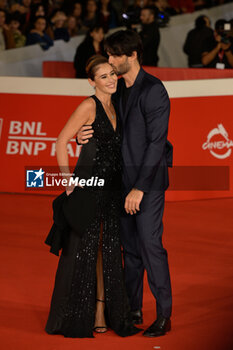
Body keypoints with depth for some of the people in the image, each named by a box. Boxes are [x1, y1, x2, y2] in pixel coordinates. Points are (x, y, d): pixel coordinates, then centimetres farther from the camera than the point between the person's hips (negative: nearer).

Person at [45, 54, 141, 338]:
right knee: (84, 249, -1)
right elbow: (61, 142, -13)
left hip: (111, 189, 7)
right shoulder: (89, 106, -10)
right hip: (88, 189, -7)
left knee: (108, 250, 8)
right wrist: (67, 181, -15)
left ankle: (101, 312, 16)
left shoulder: (115, 108, 12)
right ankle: (80, 316, 7)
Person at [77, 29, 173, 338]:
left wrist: (140, 187, -19)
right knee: (130, 247, 12)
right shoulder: (118, 90, 12)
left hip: (149, 181, -7)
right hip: (124, 179, 8)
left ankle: (164, 315, 1)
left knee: (150, 245, -7)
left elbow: (156, 141, -17)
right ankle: (133, 309, 21)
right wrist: (86, 136, -5)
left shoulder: (153, 90, -13)